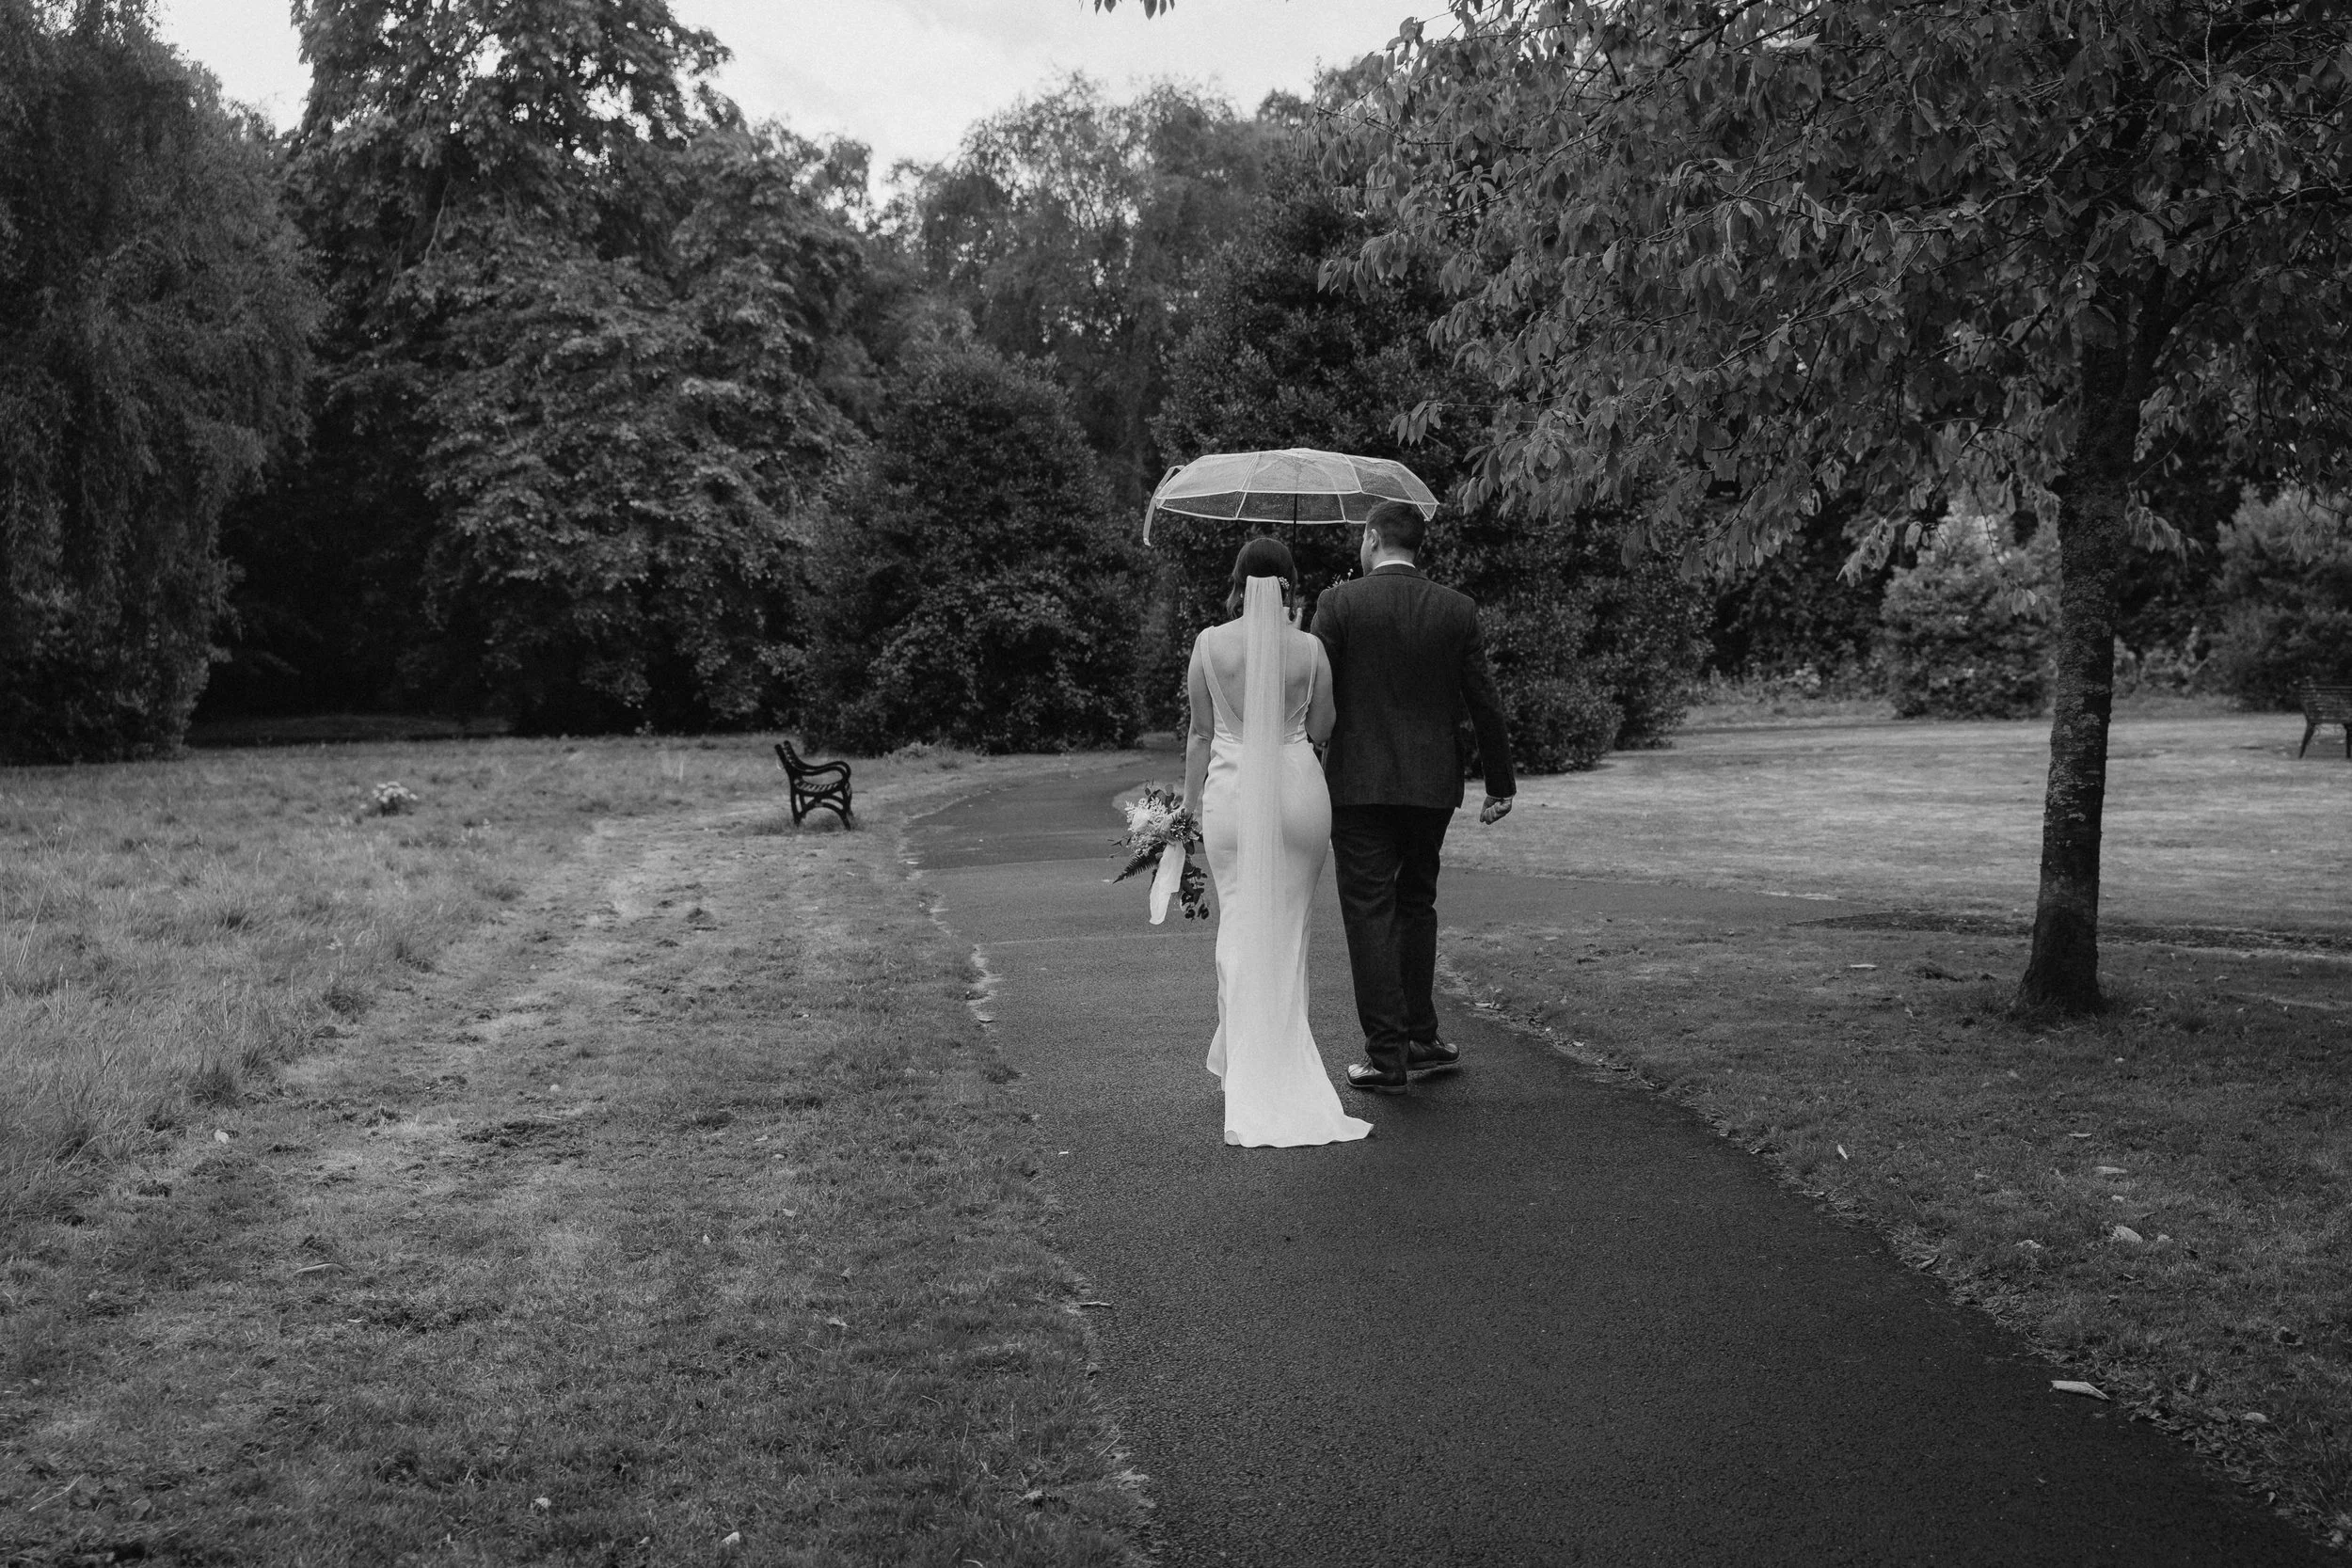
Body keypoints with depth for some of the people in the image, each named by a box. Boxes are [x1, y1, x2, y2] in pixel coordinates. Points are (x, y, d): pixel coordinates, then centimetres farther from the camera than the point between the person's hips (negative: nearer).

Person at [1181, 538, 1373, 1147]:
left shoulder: (1210, 644, -4)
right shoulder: (1309, 648, -3)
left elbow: (1200, 733, 3)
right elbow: (1322, 728, 4)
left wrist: (1191, 801, 12)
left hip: (1233, 789, -1)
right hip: (1299, 785, 1)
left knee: (1240, 926, 7)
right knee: (1288, 925, 11)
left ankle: (1243, 1058, 7)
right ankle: (1284, 1061, 17)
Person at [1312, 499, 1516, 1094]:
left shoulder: (1340, 603, -7)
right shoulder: (1457, 610, 2)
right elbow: (1483, 703, 4)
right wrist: (1500, 784, 12)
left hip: (1359, 783, -3)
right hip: (1432, 784, 4)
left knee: (1370, 916, 1)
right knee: (1416, 906, 18)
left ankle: (1387, 1057, 0)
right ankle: (1421, 1040, 24)